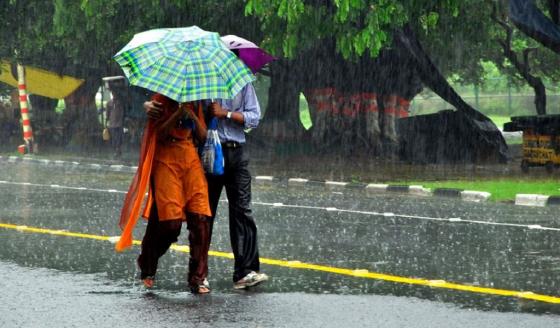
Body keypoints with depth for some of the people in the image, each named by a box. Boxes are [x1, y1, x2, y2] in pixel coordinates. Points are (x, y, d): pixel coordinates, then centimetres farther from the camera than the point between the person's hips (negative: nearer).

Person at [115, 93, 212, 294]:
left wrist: (192, 116, -5)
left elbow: (202, 137, 10)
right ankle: (147, 269, 14)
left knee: (200, 219, -10)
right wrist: (178, 113, -17)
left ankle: (198, 279, -4)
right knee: (170, 222, -12)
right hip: (166, 160, -4)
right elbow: (159, 134, -7)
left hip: (191, 159, 4)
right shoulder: (162, 100, 3)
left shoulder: (195, 102, 16)